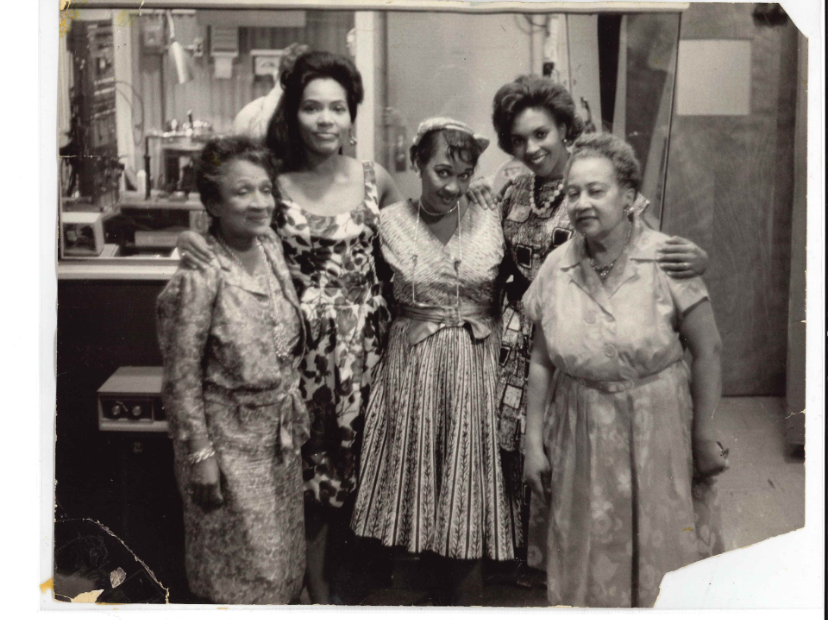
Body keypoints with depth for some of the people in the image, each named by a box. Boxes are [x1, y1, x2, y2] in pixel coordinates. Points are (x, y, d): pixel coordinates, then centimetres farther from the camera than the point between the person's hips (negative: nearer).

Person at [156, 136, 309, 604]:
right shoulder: (200, 279, -23)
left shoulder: (271, 246, -2)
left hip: (281, 428, 7)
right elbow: (182, 380, -18)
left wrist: (296, 404, 13)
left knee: (283, 547, 21)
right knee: (245, 564, 9)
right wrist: (200, 455, -15)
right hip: (231, 436, -7)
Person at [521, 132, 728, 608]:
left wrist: (705, 440, -3)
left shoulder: (667, 261, -13)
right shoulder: (555, 269, -4)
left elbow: (708, 352, -7)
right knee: (587, 560, 13)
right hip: (582, 435, 3)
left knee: (655, 555, 10)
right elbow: (542, 363, 4)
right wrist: (534, 443, 4)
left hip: (656, 431, -2)